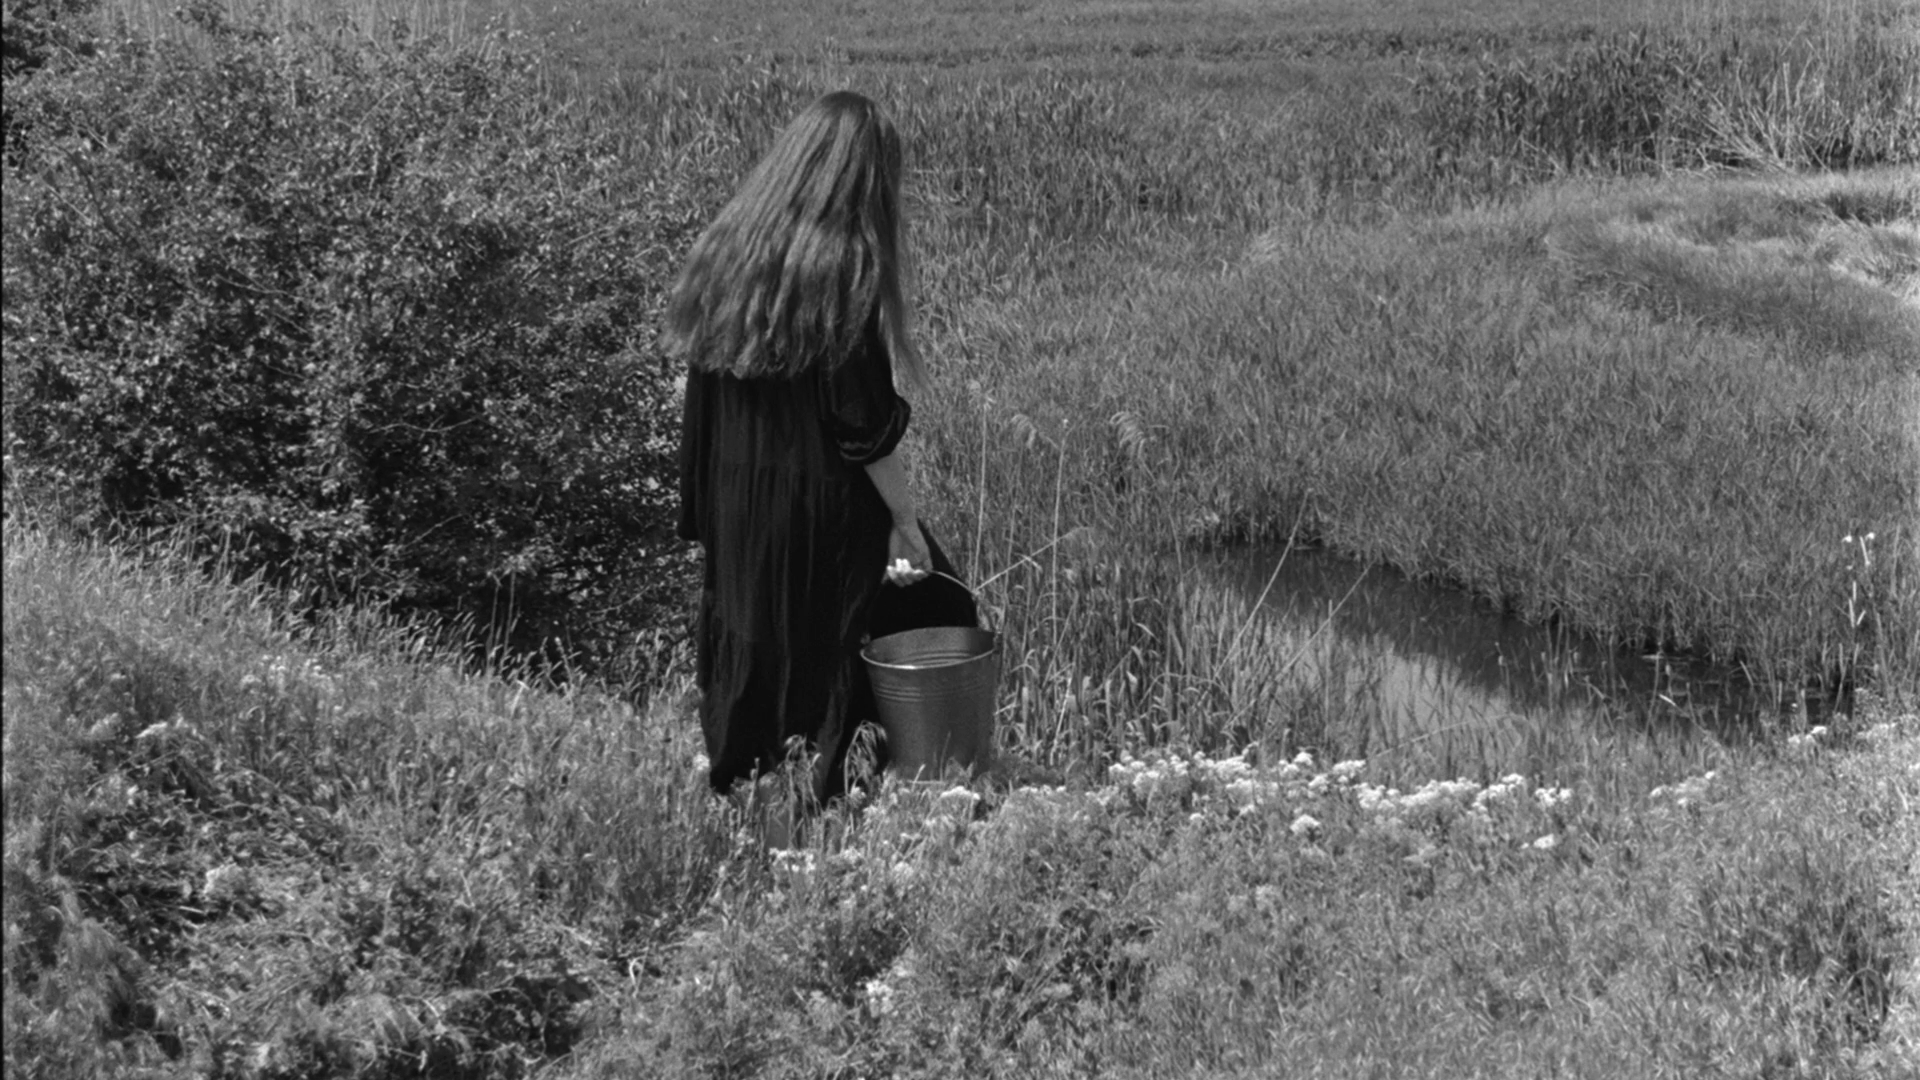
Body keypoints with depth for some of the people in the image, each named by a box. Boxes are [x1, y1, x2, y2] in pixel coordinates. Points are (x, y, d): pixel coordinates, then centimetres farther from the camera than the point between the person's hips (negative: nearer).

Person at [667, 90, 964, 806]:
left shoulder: (721, 253, 2)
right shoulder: (846, 271, -17)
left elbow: (701, 391, 7)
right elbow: (868, 423, -16)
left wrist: (704, 515, 15)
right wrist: (905, 522, -8)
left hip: (732, 511, 6)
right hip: (823, 515, -6)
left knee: (745, 659, 17)